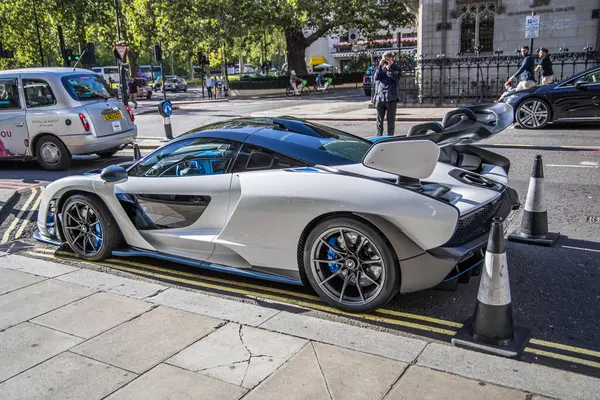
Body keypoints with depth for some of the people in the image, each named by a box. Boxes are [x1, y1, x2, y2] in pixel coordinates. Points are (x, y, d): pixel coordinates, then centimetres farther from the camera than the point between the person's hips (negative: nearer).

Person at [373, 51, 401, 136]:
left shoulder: (396, 68, 5)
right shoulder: (381, 68, 13)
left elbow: (396, 77, -12)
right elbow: (375, 78, -2)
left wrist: (389, 69, -14)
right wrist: (380, 66, -7)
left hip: (391, 98, -3)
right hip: (380, 97, 3)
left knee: (391, 120, 1)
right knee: (379, 120, 6)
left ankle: (390, 136, 7)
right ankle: (379, 137, 13)